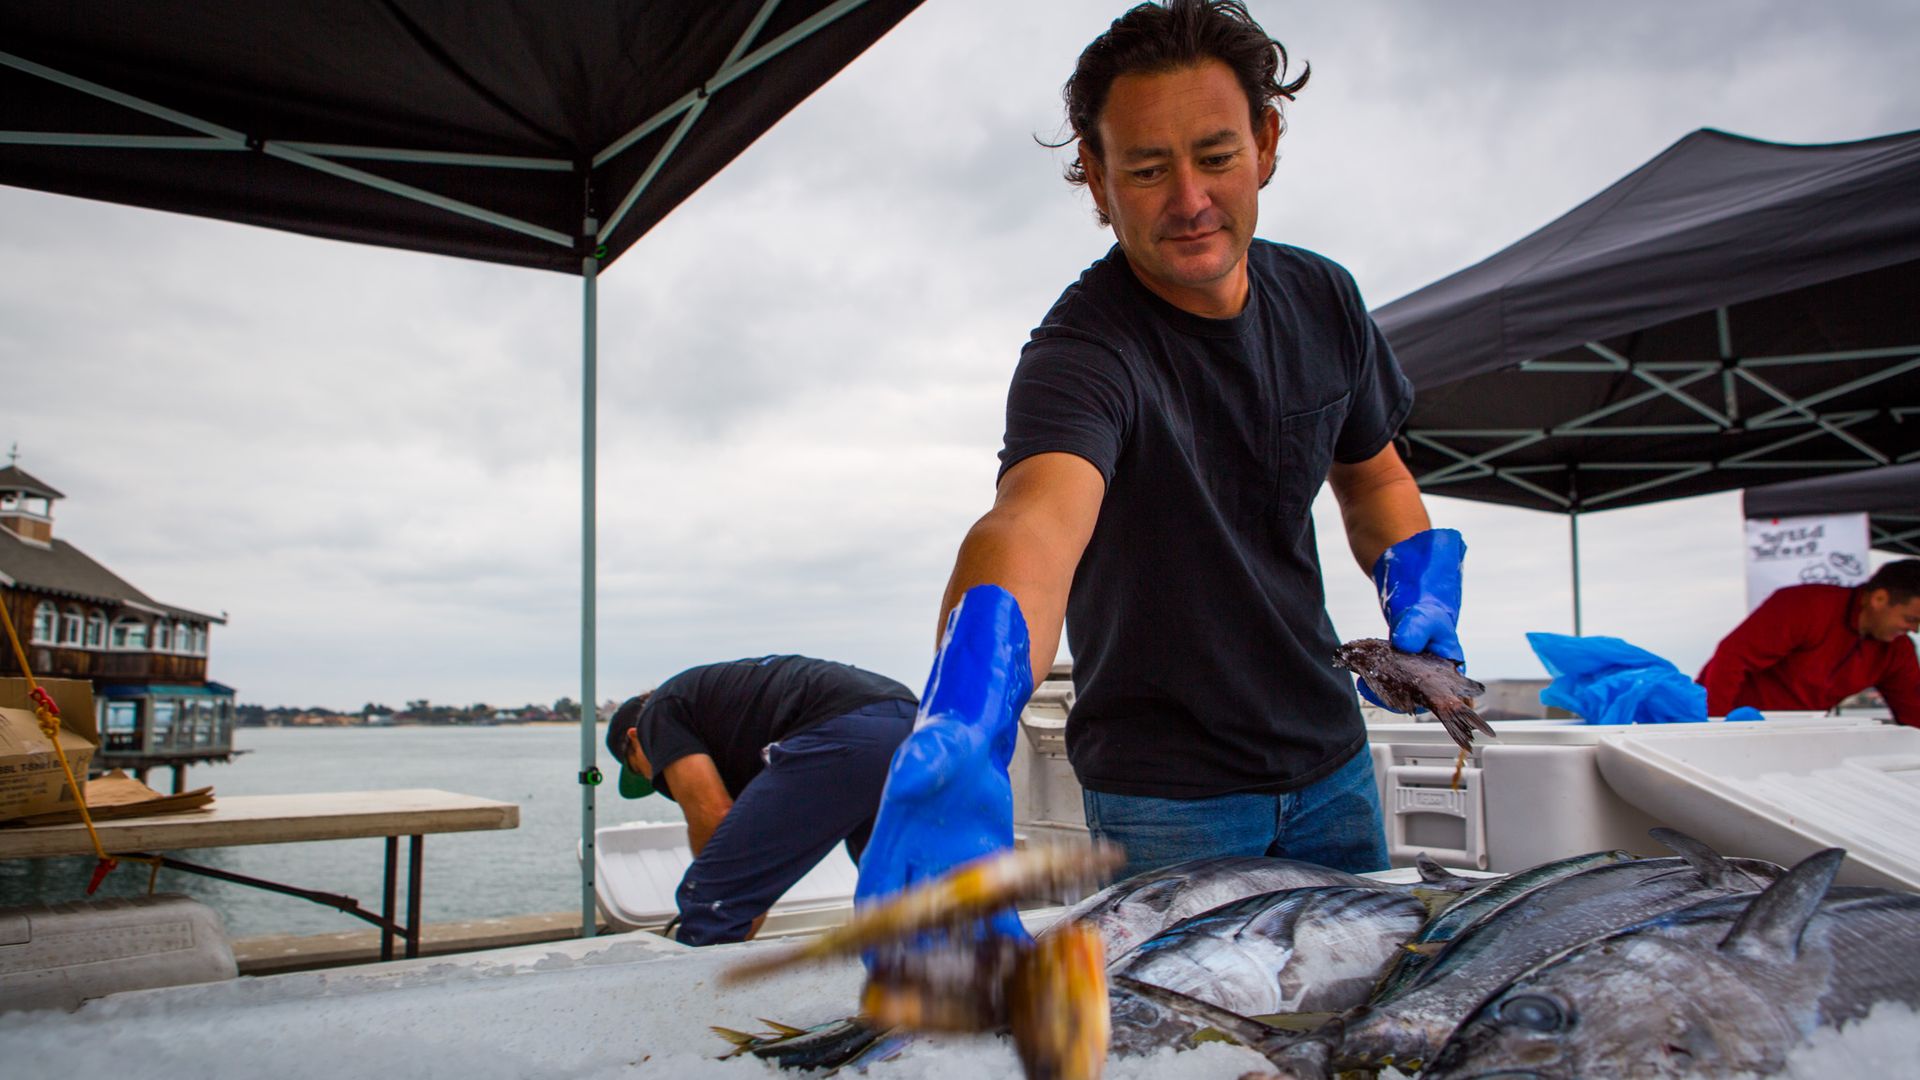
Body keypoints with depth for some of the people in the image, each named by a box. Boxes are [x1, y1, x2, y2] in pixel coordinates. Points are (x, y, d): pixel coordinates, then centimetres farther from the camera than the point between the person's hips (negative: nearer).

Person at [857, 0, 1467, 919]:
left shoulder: (1322, 300, -5)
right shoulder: (1081, 353, -26)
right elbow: (1035, 516, -47)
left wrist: (1420, 580, -9)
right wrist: (959, 731, -66)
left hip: (1328, 758, 6)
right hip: (1165, 796, -5)